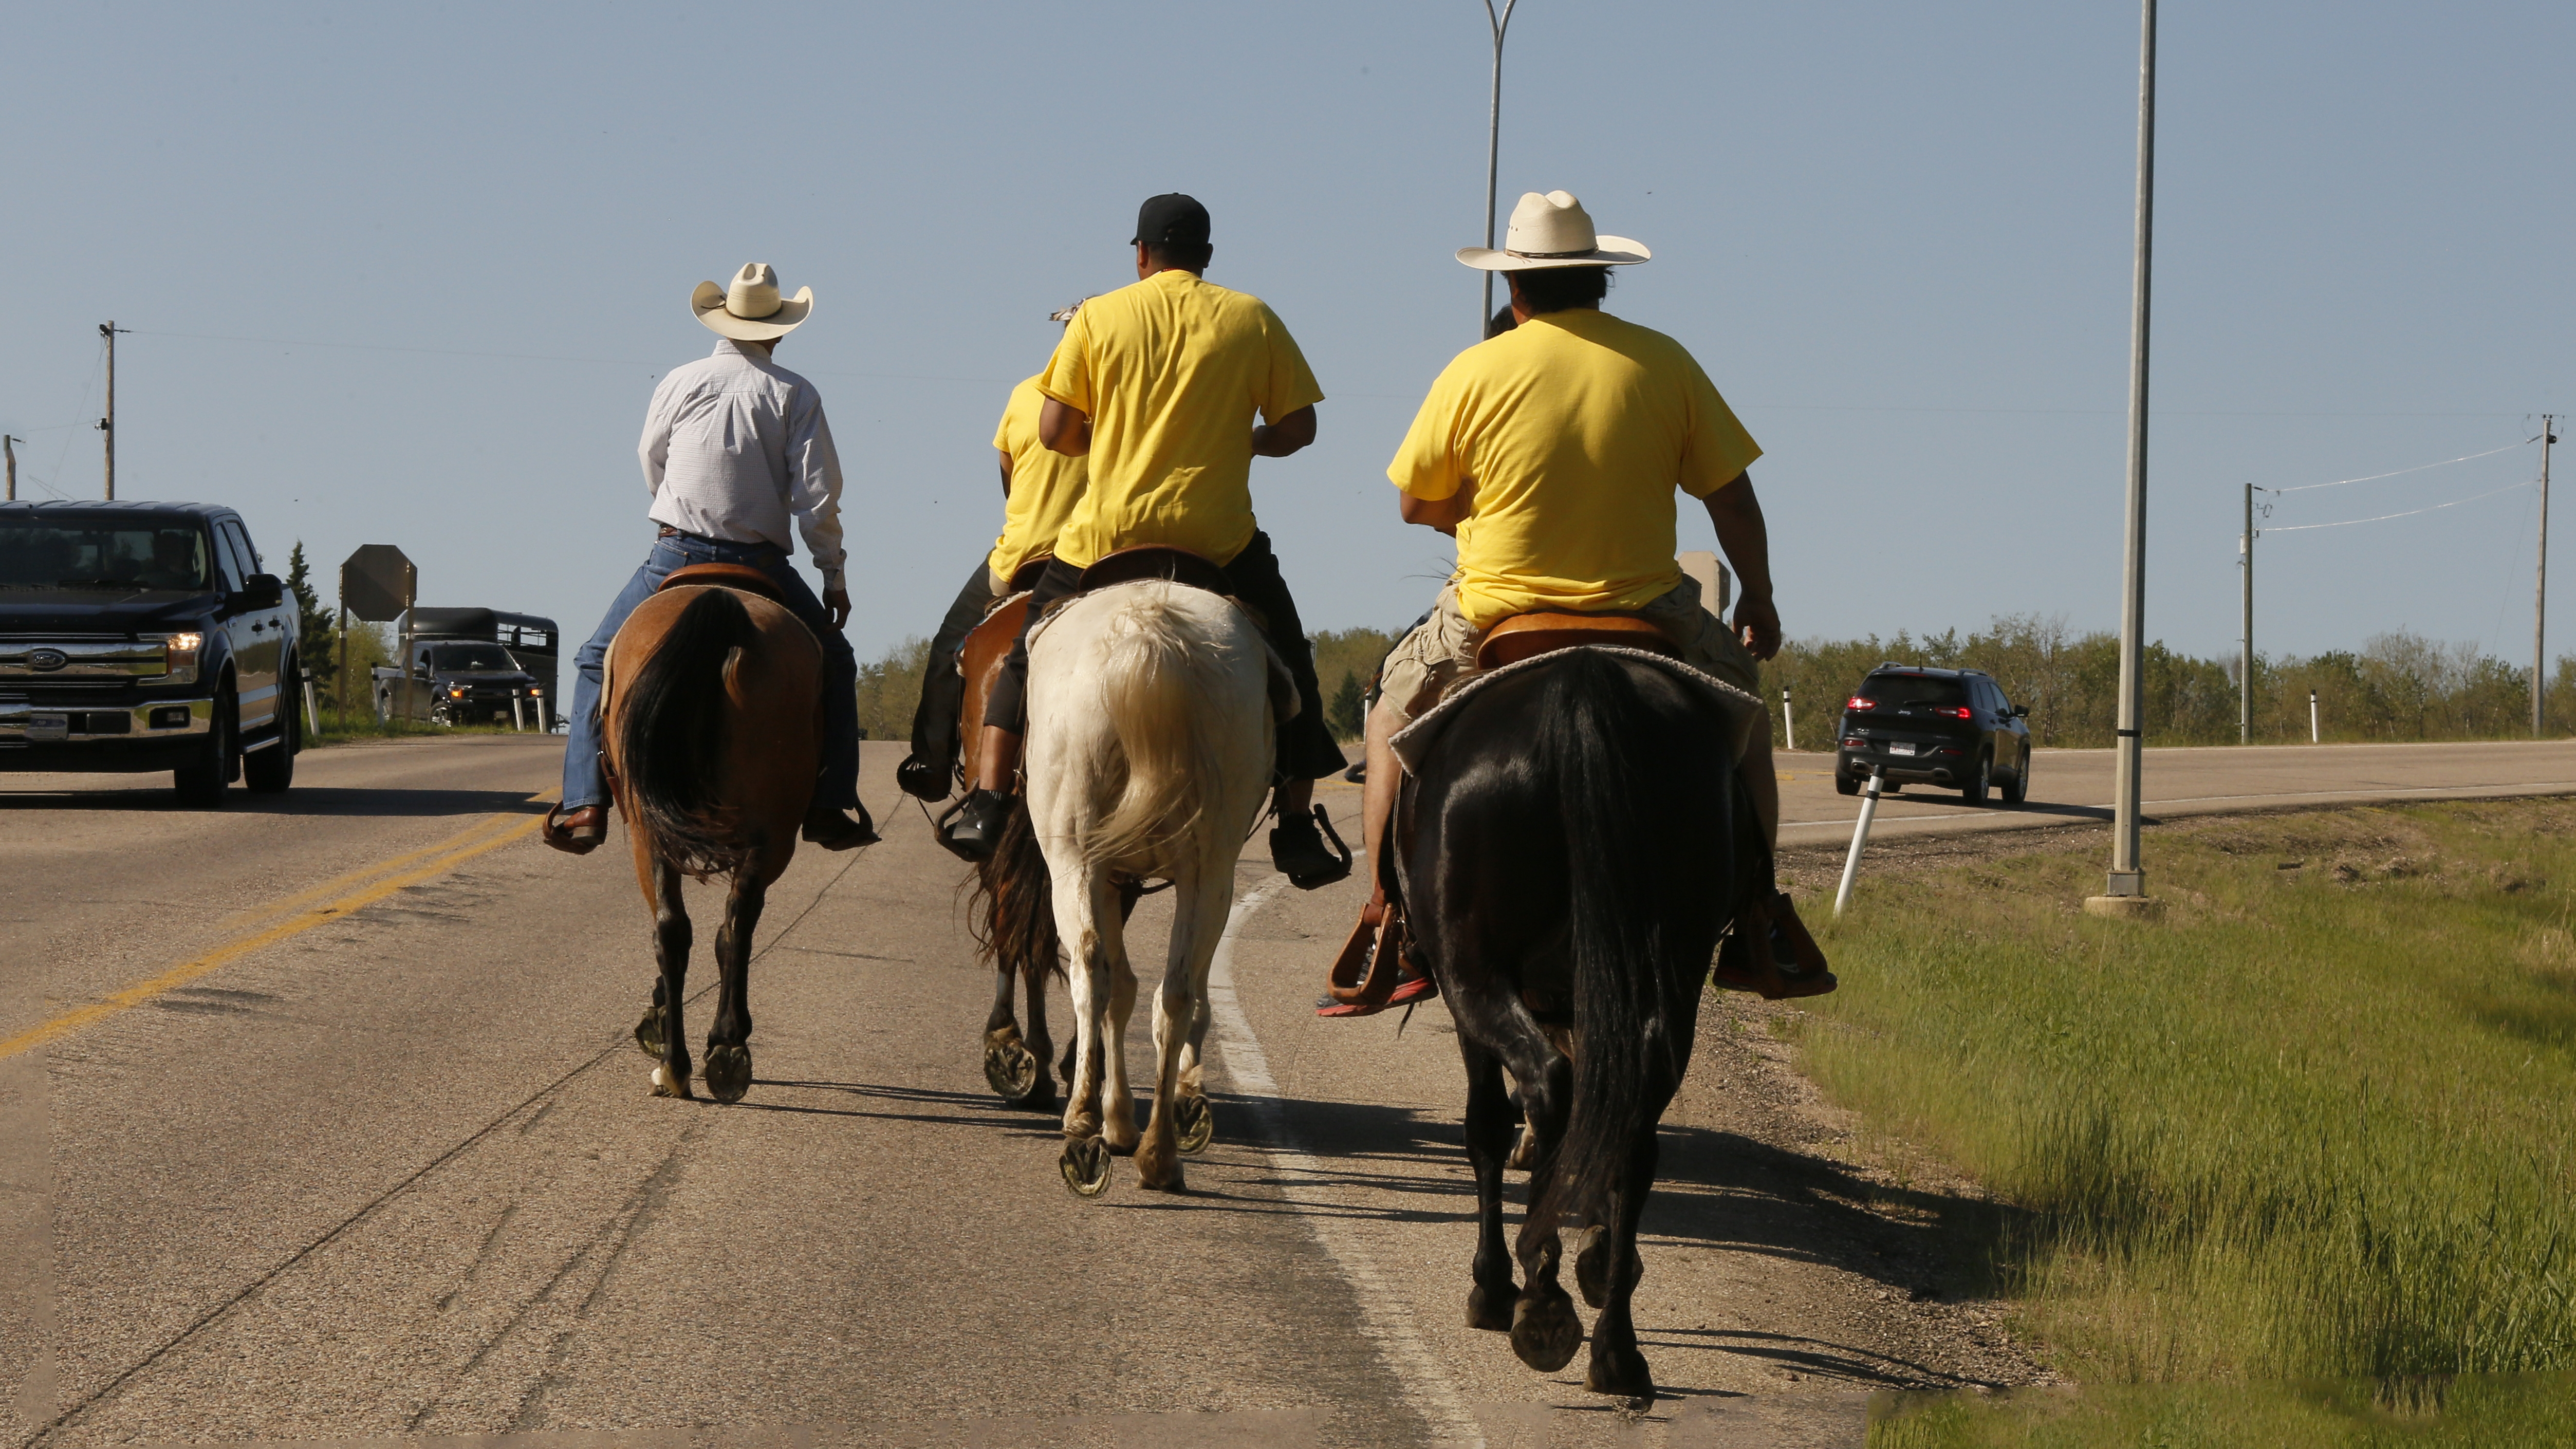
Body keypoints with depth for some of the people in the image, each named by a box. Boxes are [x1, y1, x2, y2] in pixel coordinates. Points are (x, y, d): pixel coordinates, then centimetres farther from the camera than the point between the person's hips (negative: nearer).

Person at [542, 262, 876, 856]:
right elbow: (817, 494, -6)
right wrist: (833, 572, 3)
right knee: (834, 663, 19)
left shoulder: (680, 383, 2)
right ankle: (830, 806, 10)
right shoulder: (795, 394, -2)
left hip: (677, 555, 0)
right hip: (762, 562, 0)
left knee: (597, 662, 15)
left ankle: (584, 804, 1)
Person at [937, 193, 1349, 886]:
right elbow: (1298, 428, 1)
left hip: (1107, 530, 0)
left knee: (1027, 652, 20)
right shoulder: (1254, 321, 2)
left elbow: (1055, 433, -1)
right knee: (1289, 667, 18)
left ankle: (987, 806, 12)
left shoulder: (1097, 318, 1)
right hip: (1218, 537, 0)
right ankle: (1296, 828, 13)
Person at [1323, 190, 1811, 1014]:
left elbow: (1415, 505, 0)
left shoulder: (1474, 374, -8)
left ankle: (1387, 921, 15)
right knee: (1735, 691, 27)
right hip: (1643, 611, 1)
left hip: (1495, 617, -1)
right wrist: (1759, 604, 14)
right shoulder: (1664, 364, -4)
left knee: (1395, 714, 25)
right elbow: (1732, 496, 0)